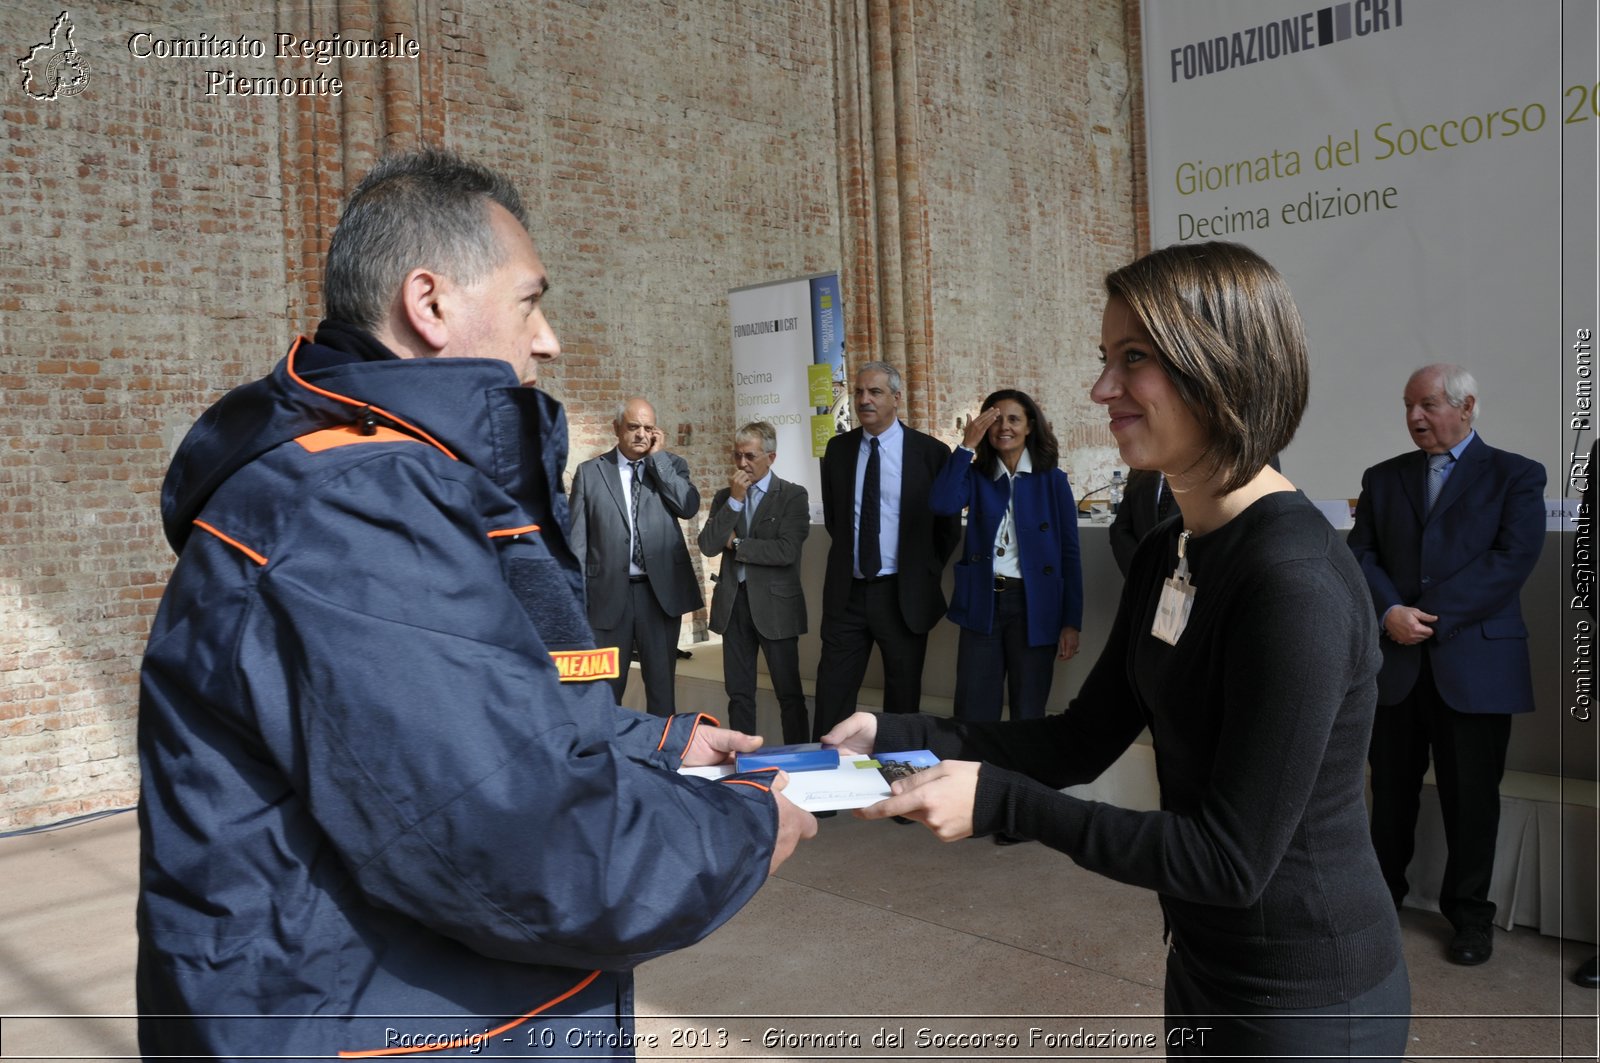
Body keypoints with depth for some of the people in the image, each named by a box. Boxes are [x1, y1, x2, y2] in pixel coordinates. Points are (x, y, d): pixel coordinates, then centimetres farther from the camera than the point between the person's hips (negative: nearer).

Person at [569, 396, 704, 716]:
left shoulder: (671, 465, 7)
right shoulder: (589, 472, 4)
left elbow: (689, 506, -11)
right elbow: (577, 538, 3)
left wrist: (658, 457, -9)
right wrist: (576, 598, -3)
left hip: (660, 591, 1)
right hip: (609, 593, -1)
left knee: (662, 683, 8)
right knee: (606, 686, 7)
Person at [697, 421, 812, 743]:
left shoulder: (793, 496, -5)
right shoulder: (724, 497, 9)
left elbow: (786, 551, -17)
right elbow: (708, 546, -4)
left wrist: (736, 543, -7)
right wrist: (734, 499, -11)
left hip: (775, 604, -4)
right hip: (733, 603, 4)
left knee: (789, 692, 2)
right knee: (738, 693, 11)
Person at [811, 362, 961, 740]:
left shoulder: (931, 452, -5)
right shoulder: (838, 449, 5)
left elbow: (948, 525, 3)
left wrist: (926, 573, 4)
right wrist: (848, 556, 11)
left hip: (903, 594, -2)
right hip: (847, 591, 3)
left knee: (903, 694, 10)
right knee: (832, 696, 3)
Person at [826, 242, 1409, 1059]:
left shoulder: (1297, 583, -27)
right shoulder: (1165, 555, 1)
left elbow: (1232, 858, -25)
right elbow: (1085, 739, 4)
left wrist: (999, 799, -27)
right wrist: (894, 737, -6)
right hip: (1204, 963, 8)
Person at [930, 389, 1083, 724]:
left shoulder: (1052, 480, 2)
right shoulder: (977, 476, 6)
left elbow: (1069, 553, 0)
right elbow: (942, 503, -16)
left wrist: (1071, 621, -5)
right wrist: (967, 445, -14)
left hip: (1033, 605, -1)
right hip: (982, 604, 1)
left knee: (1028, 713, 9)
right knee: (972, 713, 3)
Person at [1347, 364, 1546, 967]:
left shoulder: (1515, 476, 2)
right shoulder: (1383, 478, 12)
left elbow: (1513, 559, -10)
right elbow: (1360, 554, 4)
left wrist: (1432, 616, -16)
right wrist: (1391, 612, -14)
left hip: (1475, 661, -2)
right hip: (1394, 661, 3)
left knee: (1471, 795, 6)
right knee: (1391, 788, 11)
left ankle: (1469, 912, 22)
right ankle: (1382, 894, 27)